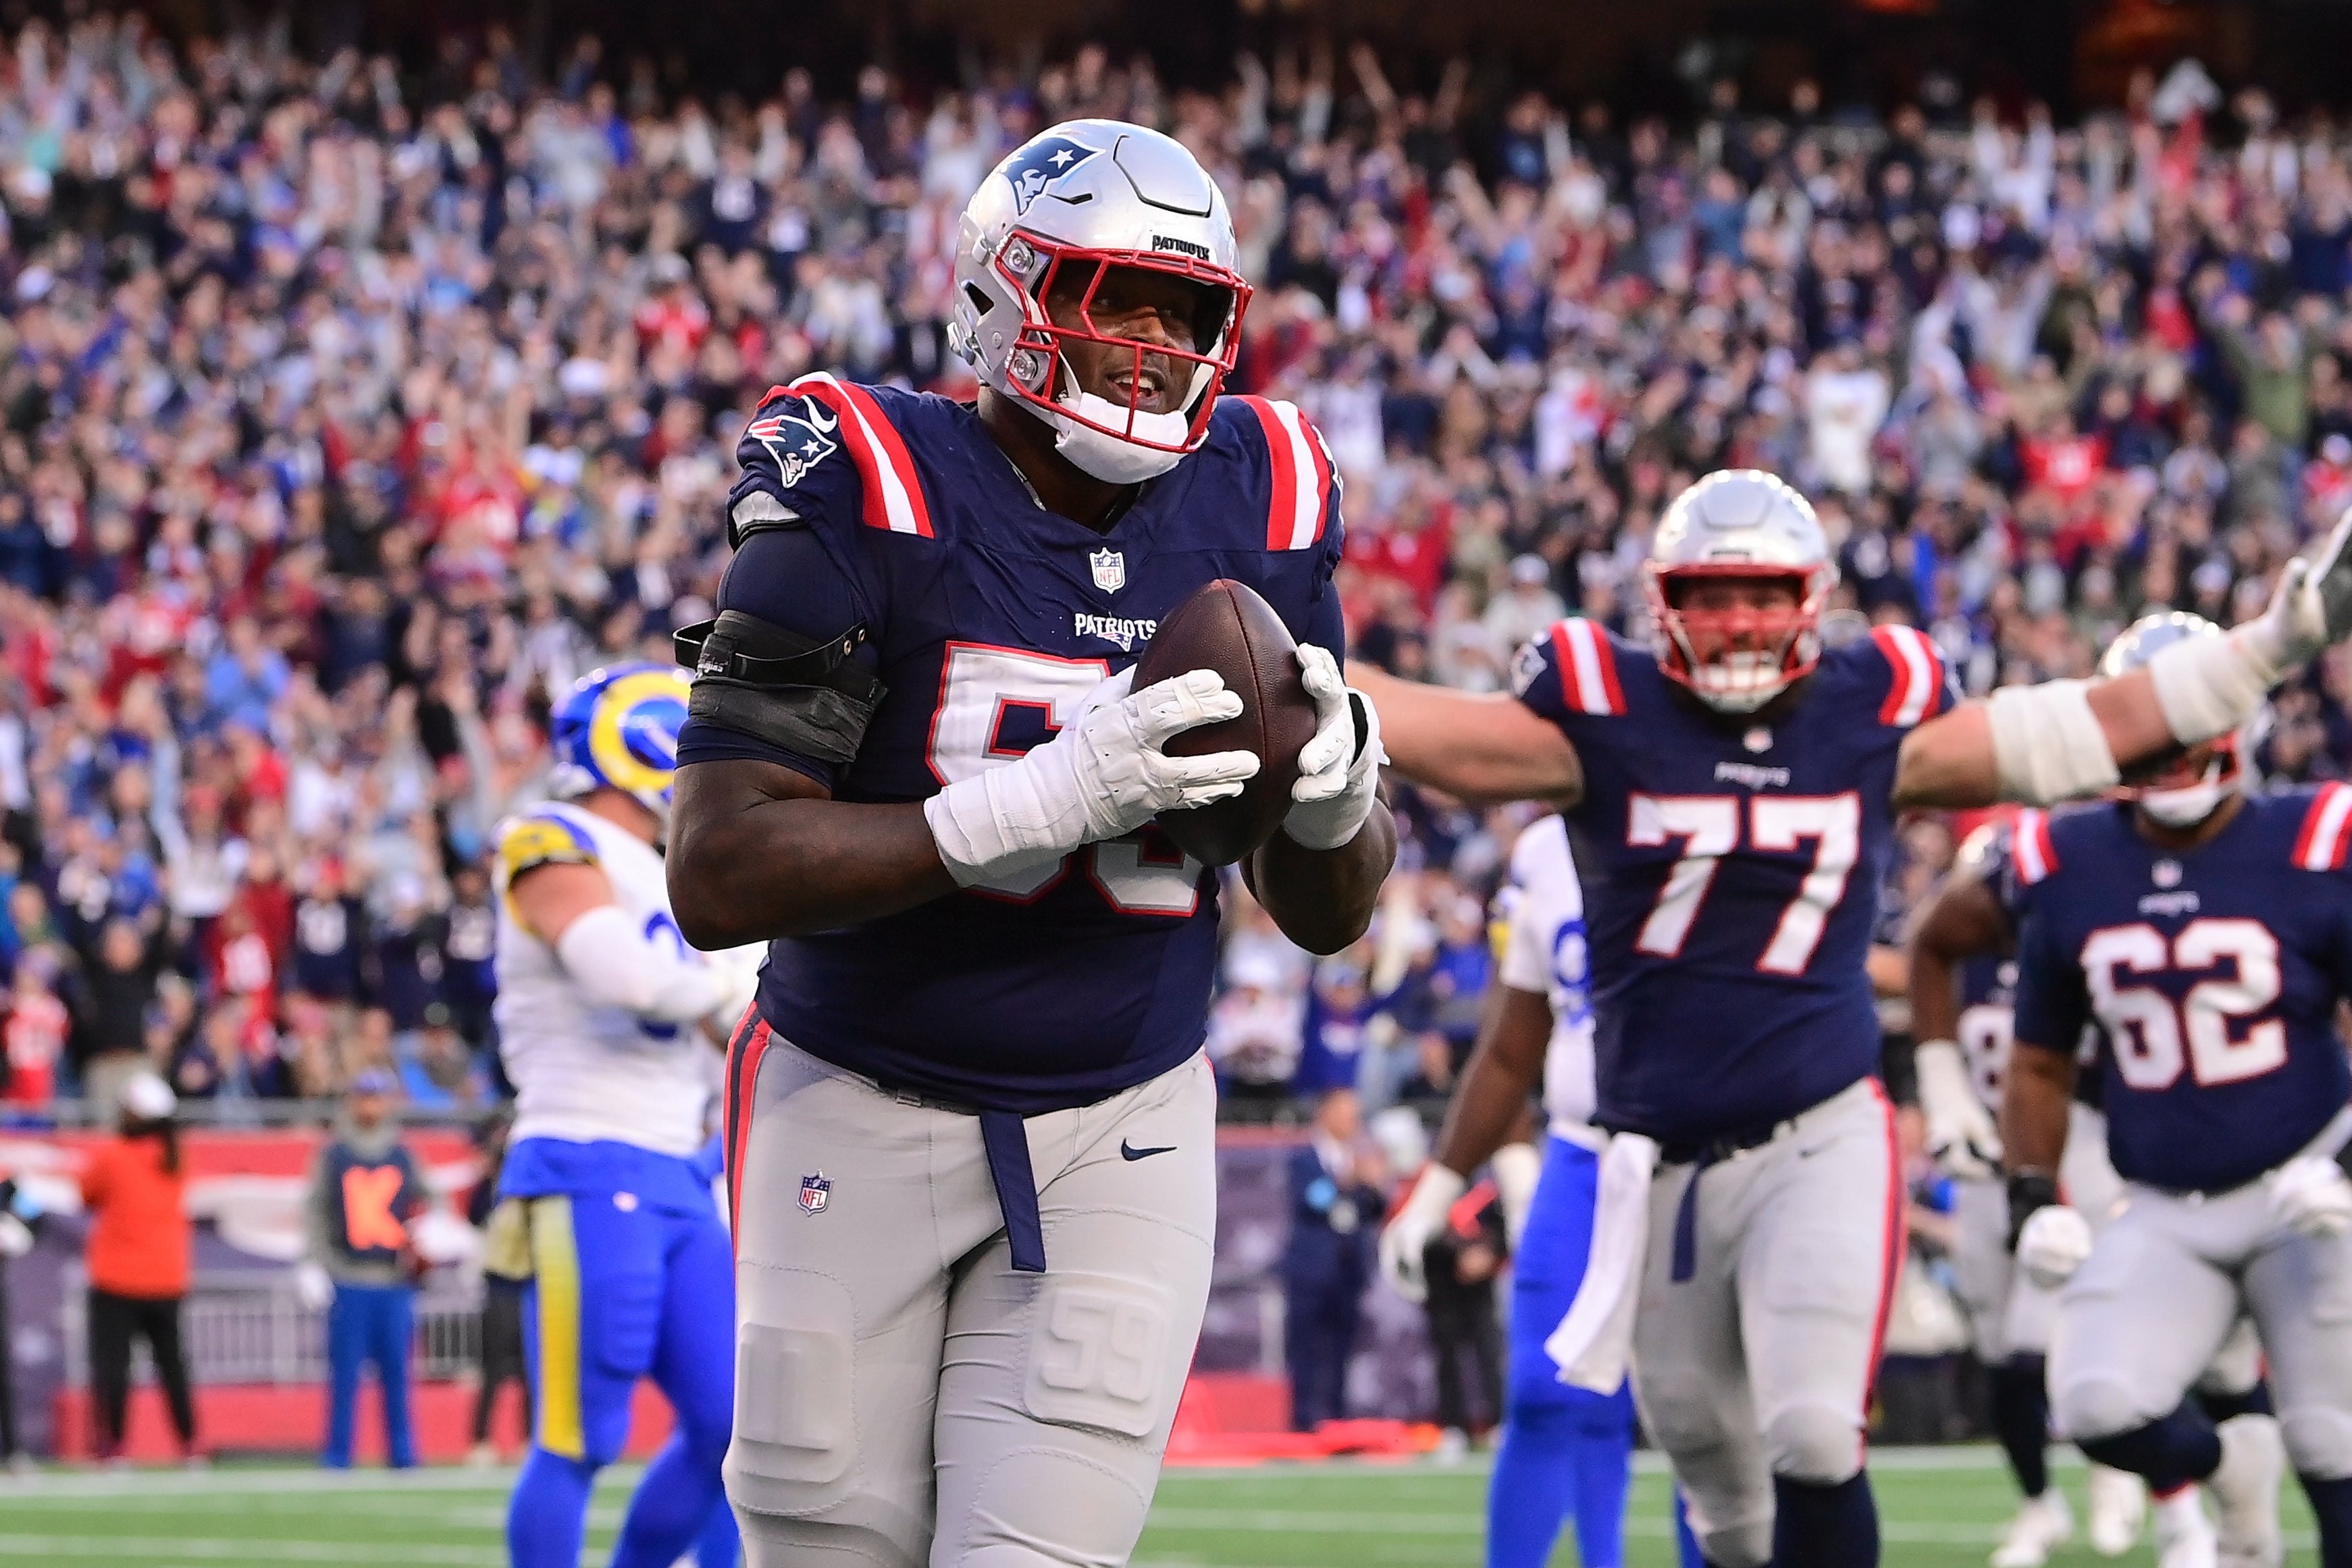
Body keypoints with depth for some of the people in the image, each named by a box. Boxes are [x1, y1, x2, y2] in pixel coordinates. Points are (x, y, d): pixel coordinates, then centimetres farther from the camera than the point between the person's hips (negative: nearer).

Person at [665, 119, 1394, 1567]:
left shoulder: (1255, 508, 0)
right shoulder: (870, 496, -14)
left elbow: (1327, 918, 8)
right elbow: (719, 878, -22)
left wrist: (1332, 785, -16)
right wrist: (1035, 806, -31)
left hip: (1120, 1135, 2)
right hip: (862, 1113, -2)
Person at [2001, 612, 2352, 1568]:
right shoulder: (2071, 873, 2)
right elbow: (2040, 1065, 14)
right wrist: (2033, 1200, 4)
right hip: (2163, 1216, 3)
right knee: (2100, 1409, -16)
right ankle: (2224, 1465, 17)